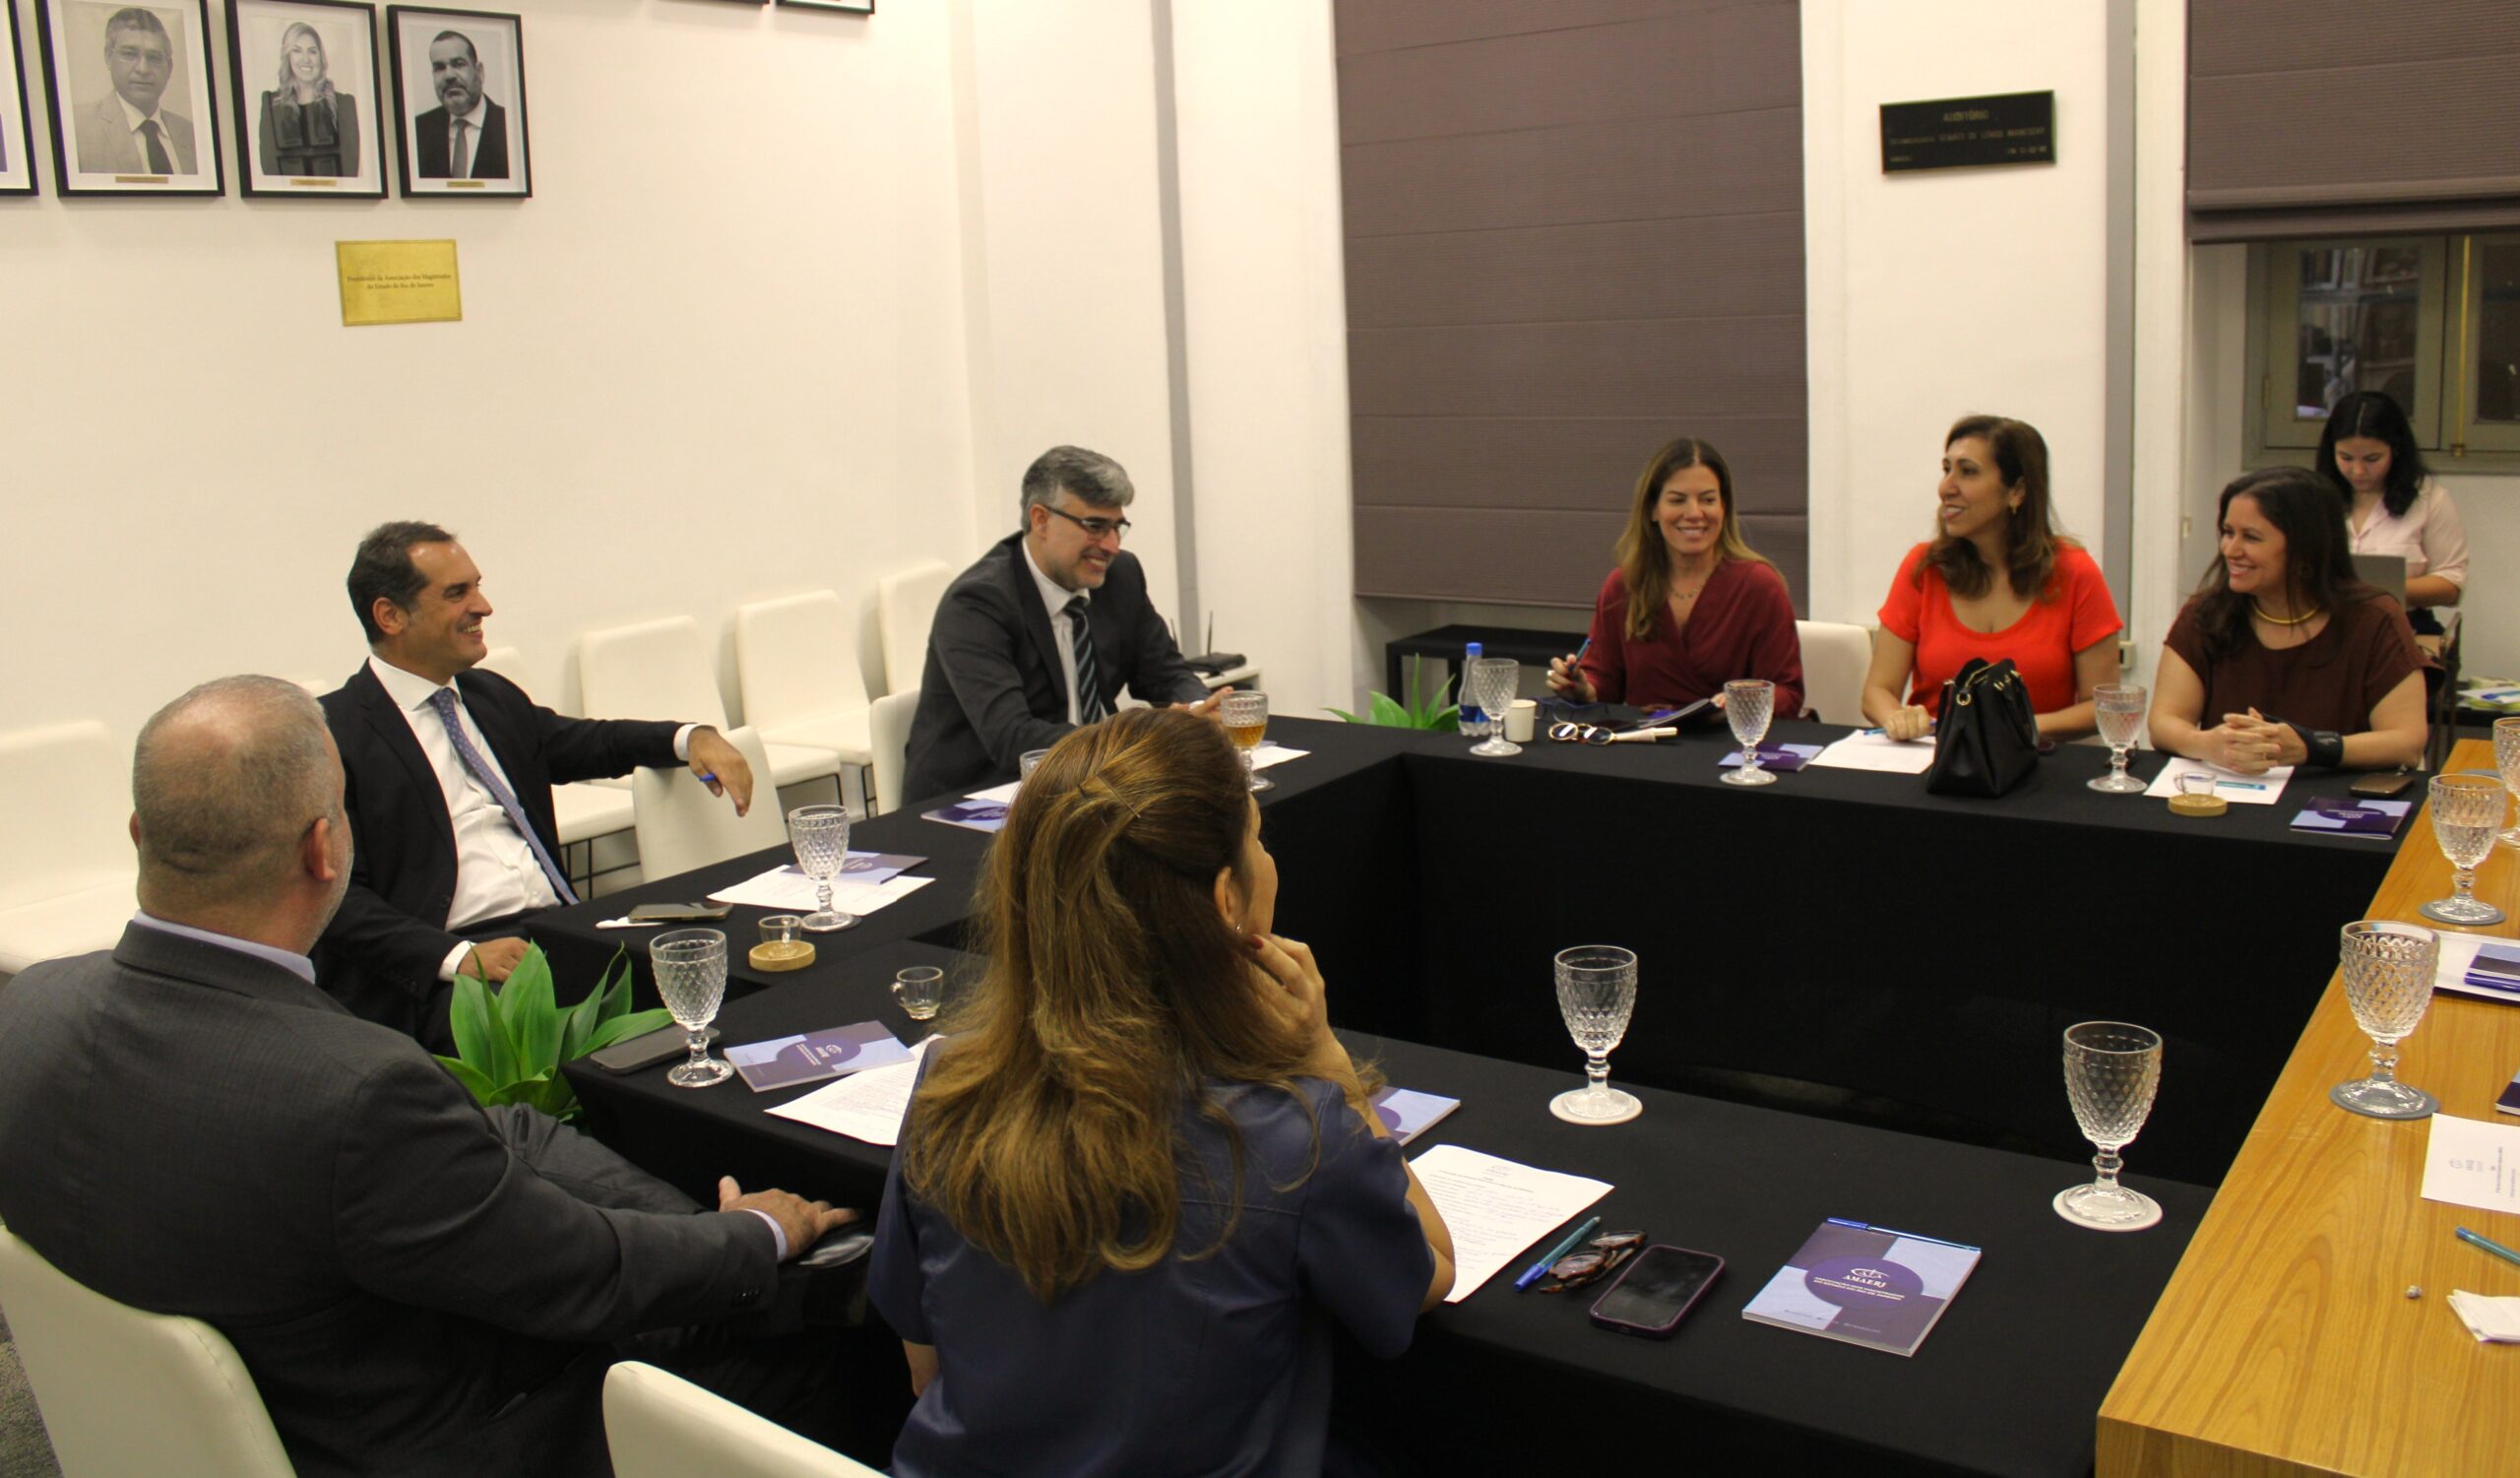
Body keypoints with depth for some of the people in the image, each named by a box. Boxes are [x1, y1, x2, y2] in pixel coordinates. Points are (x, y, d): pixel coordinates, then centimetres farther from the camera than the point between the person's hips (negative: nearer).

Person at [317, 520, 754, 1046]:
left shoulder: (491, 696, 20)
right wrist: (455, 957, -21)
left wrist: (693, 738, 14)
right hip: (443, 972, -7)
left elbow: (587, 743, 34)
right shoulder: (334, 734, -2)